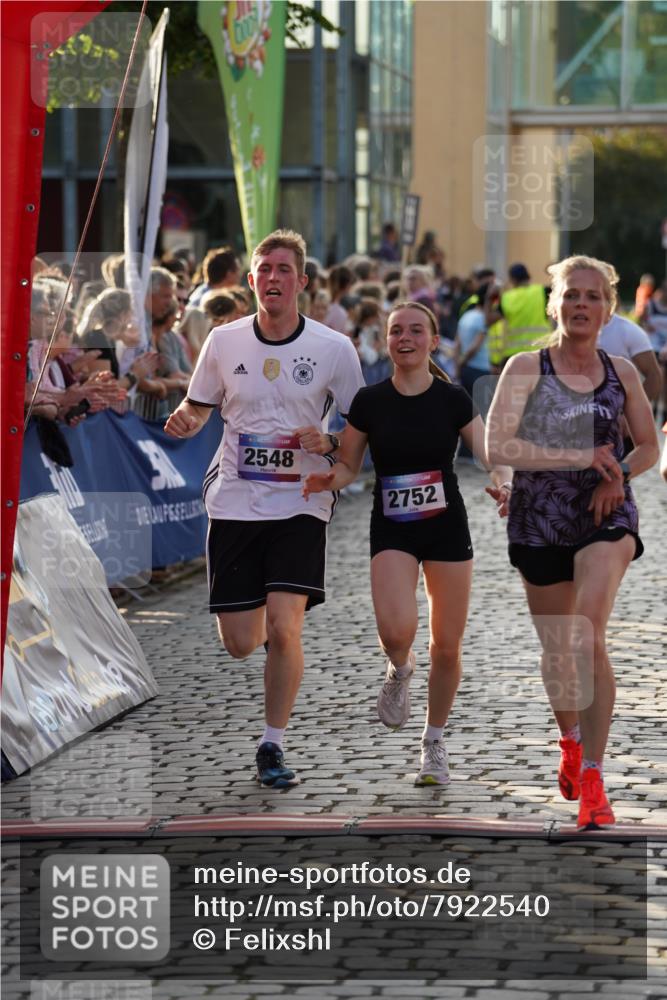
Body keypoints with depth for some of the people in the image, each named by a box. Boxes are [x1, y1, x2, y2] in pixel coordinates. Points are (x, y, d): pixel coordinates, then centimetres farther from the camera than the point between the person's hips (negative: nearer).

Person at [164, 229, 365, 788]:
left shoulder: (334, 348, -3)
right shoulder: (224, 341, 2)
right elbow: (197, 410, 13)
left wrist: (328, 443, -16)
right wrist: (183, 421, -10)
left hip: (301, 505, -2)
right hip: (235, 504, 2)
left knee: (283, 626, -18)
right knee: (239, 645, 1)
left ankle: (273, 746, -1)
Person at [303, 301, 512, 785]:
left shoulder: (454, 399, -3)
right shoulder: (369, 401, -2)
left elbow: (492, 458, -1)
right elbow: (348, 465, 6)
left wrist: (501, 484, -22)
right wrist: (328, 478, -16)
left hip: (447, 528, 1)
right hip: (391, 531, -1)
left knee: (447, 645, 4)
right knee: (397, 630, -24)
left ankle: (434, 743, 25)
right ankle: (400, 671, 14)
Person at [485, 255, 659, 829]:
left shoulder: (621, 373, 4)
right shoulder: (526, 369, -4)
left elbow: (649, 447, 15)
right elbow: (498, 446, -15)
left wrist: (617, 473, -6)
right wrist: (579, 457, -20)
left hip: (607, 517, 0)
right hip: (540, 520, 0)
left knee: (589, 638, -21)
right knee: (557, 649, 13)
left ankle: (592, 777, -19)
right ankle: (570, 740, 43)